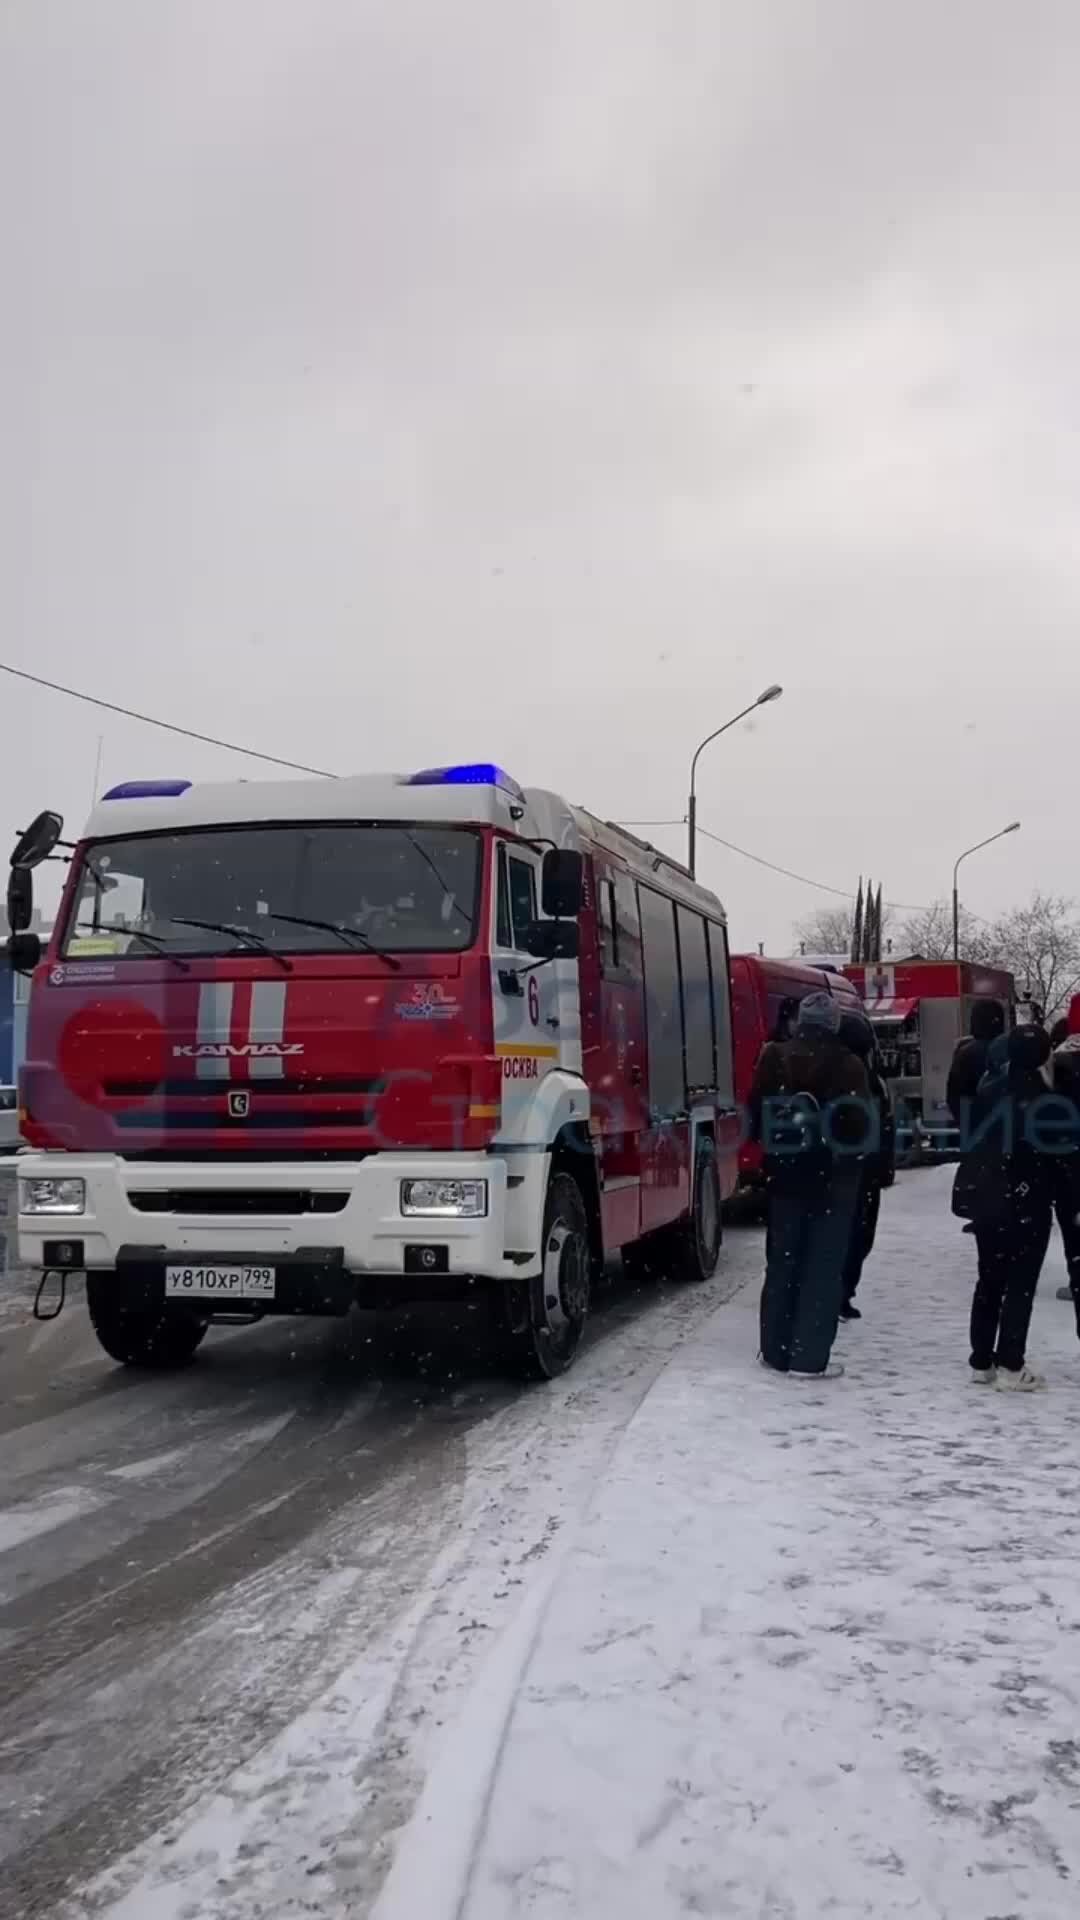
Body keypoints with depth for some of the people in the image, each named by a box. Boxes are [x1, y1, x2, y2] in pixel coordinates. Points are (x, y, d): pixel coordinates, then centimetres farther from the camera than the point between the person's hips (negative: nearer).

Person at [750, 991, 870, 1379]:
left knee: (782, 1261, 14)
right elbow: (859, 1123, -11)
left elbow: (756, 1114, 0)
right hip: (833, 1177, -3)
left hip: (784, 1174, 4)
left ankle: (775, 1350, 19)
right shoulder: (848, 1065, -11)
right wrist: (844, 1145, 8)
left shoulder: (774, 1058, -1)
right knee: (823, 1266, 3)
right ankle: (809, 1357, 2)